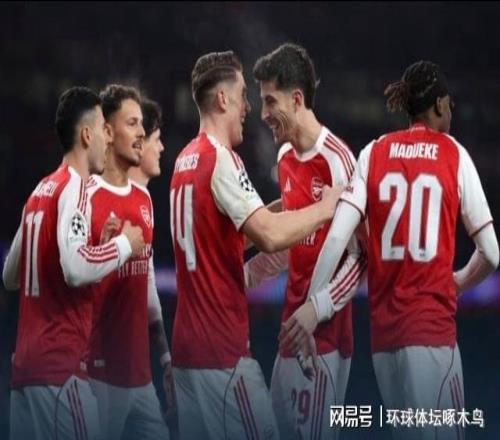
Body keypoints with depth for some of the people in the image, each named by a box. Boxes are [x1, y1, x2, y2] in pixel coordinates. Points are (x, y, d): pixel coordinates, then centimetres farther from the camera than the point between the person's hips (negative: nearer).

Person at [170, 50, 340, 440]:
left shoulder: (185, 160, 13)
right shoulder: (221, 159, -12)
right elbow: (270, 235, -22)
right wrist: (326, 207, -9)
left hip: (187, 346, 8)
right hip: (224, 350, -8)